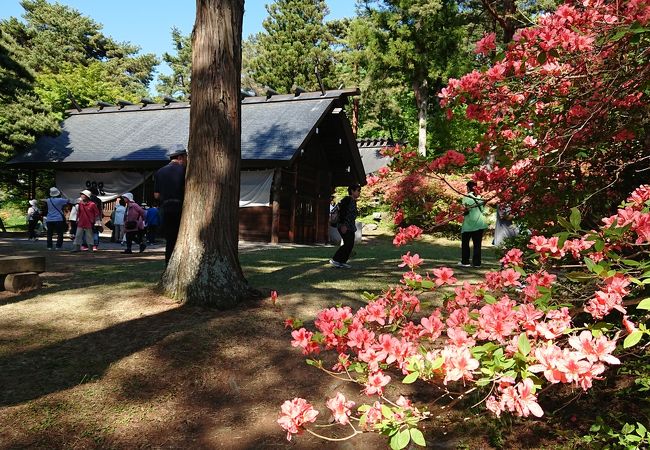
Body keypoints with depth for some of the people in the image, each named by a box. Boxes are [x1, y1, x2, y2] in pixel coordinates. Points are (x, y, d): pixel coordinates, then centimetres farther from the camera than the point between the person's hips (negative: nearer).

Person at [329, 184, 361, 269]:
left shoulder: (354, 201, 16)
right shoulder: (347, 199, -11)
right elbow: (341, 212, -18)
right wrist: (343, 225, -23)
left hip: (351, 227, 9)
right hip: (344, 226, -9)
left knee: (350, 244, 5)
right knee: (348, 243, -14)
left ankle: (343, 262, 11)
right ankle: (334, 259, -5)